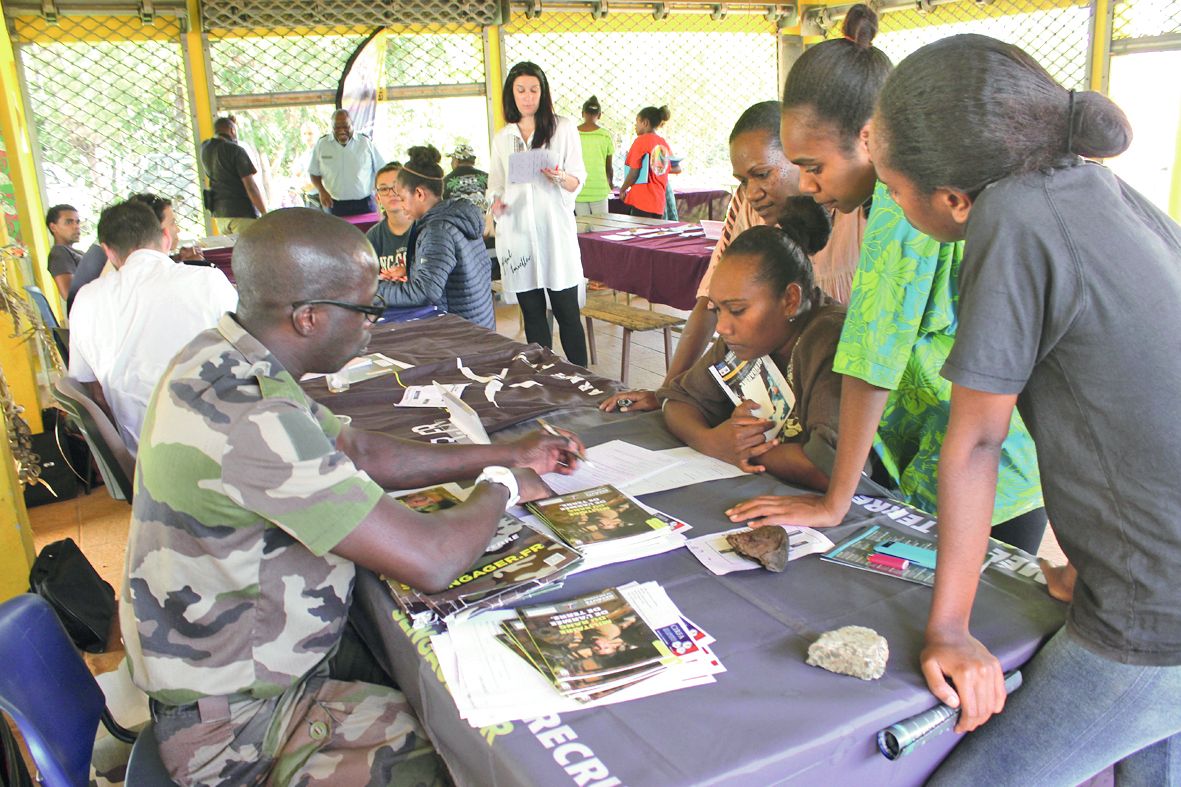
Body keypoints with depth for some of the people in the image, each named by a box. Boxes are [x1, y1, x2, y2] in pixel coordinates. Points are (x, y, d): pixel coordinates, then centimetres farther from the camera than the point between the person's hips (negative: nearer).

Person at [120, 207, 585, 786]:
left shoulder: (223, 359, -2)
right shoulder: (251, 423, -34)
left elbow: (359, 453, 8)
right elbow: (431, 561, -34)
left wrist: (505, 454, 6)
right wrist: (499, 487, -12)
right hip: (239, 730, -9)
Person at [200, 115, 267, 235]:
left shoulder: (205, 148, 8)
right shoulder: (236, 150, -11)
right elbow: (251, 186, -16)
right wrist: (266, 215, -13)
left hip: (219, 214, 7)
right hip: (242, 213, -7)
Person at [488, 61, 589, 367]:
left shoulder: (563, 128, 7)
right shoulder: (501, 138, 16)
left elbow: (577, 181, 4)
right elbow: (495, 184, 19)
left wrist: (560, 177, -18)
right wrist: (496, 204, -3)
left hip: (555, 230, -3)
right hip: (516, 232, 3)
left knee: (567, 312, -3)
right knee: (532, 314, 6)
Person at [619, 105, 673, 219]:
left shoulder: (641, 140, -7)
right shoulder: (664, 143, 12)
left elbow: (634, 172, -10)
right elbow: (668, 170, 14)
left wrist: (622, 190, 4)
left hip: (642, 200, -7)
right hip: (659, 202, 7)